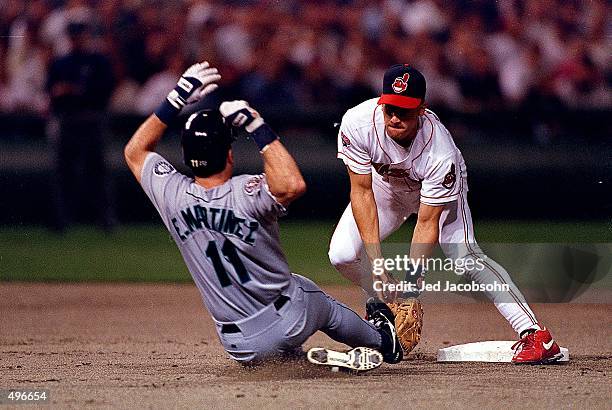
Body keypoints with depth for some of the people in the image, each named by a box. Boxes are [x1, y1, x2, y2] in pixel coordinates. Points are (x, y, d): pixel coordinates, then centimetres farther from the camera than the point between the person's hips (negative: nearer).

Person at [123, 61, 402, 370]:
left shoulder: (173, 196, -12)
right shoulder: (245, 193, -26)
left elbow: (135, 151, 3)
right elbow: (293, 184, -43)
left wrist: (177, 100, -1)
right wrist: (256, 126, -33)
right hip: (289, 323, -3)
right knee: (322, 305, 36)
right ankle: (382, 341, 52)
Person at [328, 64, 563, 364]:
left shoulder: (440, 153, -40)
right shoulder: (358, 123, -35)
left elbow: (428, 222, -32)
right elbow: (362, 192, -28)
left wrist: (411, 281, -39)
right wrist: (376, 264, -33)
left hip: (439, 187, -3)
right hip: (385, 184, 3)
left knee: (465, 256, -25)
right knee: (342, 255, -14)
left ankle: (536, 335, -29)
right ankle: (386, 303, 19)